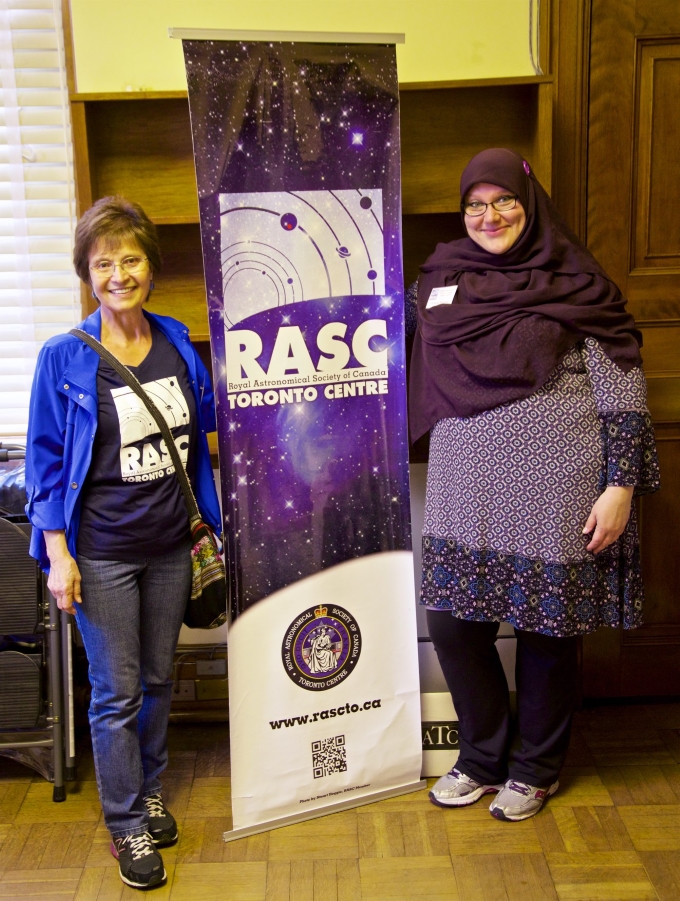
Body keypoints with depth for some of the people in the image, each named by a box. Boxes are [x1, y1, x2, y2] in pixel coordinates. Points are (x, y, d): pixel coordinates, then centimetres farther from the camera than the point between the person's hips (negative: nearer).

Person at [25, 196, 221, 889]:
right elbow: (45, 461, -6)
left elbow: (199, 435, 12)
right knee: (116, 691, 4)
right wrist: (57, 555, -9)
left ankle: (149, 793, 38)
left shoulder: (178, 345, 2)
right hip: (101, 553, -4)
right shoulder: (64, 359, -9)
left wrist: (206, 523, 10)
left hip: (169, 546, 4)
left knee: (158, 678, 16)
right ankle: (127, 825, 23)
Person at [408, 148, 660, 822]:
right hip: (466, 484, 4)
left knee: (546, 626, 8)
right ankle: (482, 757, 30)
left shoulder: (575, 283, -4)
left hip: (551, 487, -4)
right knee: (451, 621, 6)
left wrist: (620, 485, -11)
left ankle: (536, 767, 31)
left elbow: (622, 388, -5)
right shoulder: (442, 277, 8)